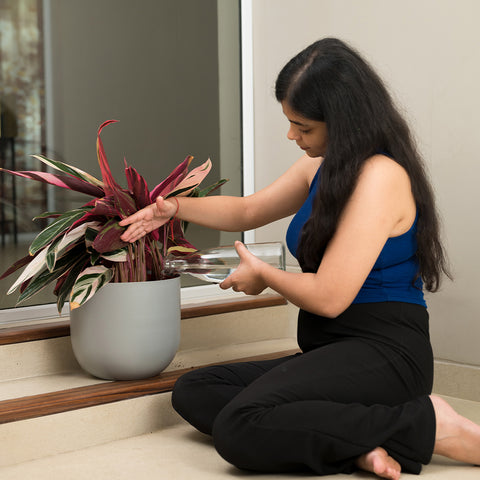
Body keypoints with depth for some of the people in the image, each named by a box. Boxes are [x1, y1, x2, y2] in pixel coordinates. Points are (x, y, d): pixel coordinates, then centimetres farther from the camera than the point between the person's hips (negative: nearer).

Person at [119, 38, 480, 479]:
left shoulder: (380, 176, -15)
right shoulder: (322, 167, 16)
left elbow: (328, 297, -19)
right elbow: (248, 212, 31)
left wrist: (262, 274, 0)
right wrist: (174, 208, 15)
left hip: (381, 357, -10)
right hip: (332, 355, 10)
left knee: (240, 429, -30)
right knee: (193, 393, 0)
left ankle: (428, 425, -18)